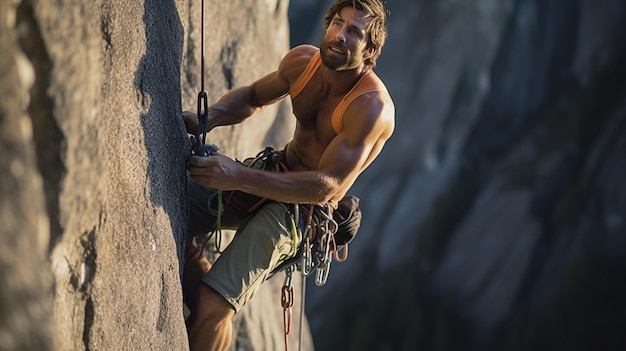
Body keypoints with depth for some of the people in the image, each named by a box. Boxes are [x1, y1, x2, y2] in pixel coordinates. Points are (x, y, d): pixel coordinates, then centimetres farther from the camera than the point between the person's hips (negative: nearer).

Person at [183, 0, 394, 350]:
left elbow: (326, 187, -28)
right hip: (277, 170, 8)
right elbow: (253, 96, 15)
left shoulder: (372, 107, -25)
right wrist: (208, 118, -8)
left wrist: (240, 177, -37)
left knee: (211, 305, -22)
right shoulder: (303, 61, -4)